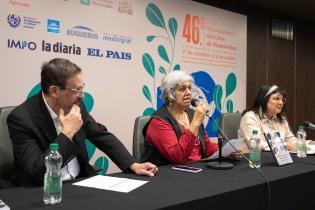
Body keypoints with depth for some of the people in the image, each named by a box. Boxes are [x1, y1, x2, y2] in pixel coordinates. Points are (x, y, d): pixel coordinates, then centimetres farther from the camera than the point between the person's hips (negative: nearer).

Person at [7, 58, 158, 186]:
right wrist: (67, 133, -25)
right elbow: (38, 172, -25)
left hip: (80, 181, 5)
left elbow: (102, 135, 5)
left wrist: (133, 165, -4)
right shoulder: (21, 118, -20)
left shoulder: (75, 104, -5)